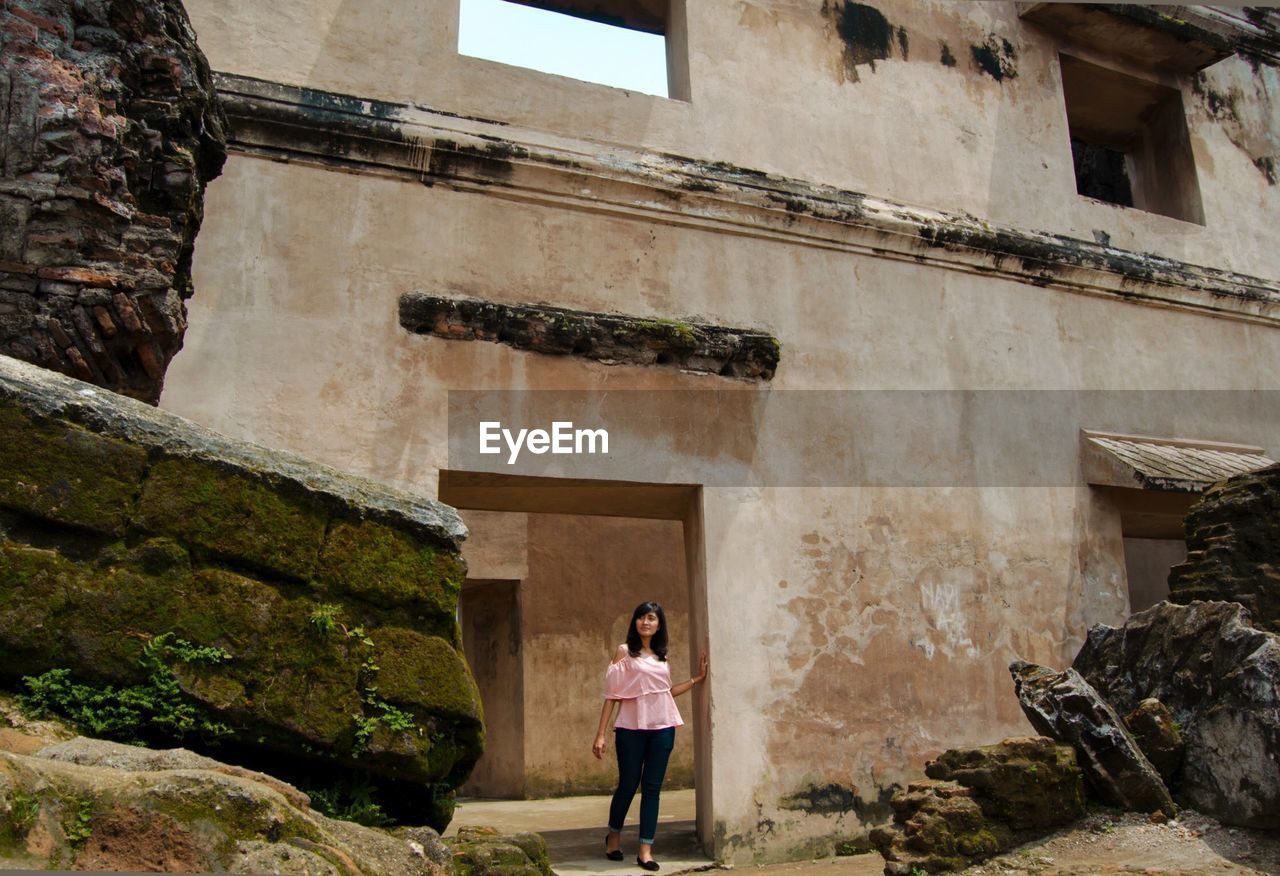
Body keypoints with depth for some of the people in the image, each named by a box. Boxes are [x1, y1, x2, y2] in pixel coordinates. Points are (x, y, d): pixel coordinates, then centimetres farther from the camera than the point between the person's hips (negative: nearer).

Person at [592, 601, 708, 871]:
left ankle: (646, 849, 10)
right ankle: (614, 835, 30)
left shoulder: (661, 656, 13)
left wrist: (698, 678, 15)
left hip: (662, 729, 4)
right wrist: (600, 734, -6)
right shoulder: (624, 651, 0)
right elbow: (611, 695, -2)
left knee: (652, 788, 4)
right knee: (628, 785, 5)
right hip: (631, 728, -3)